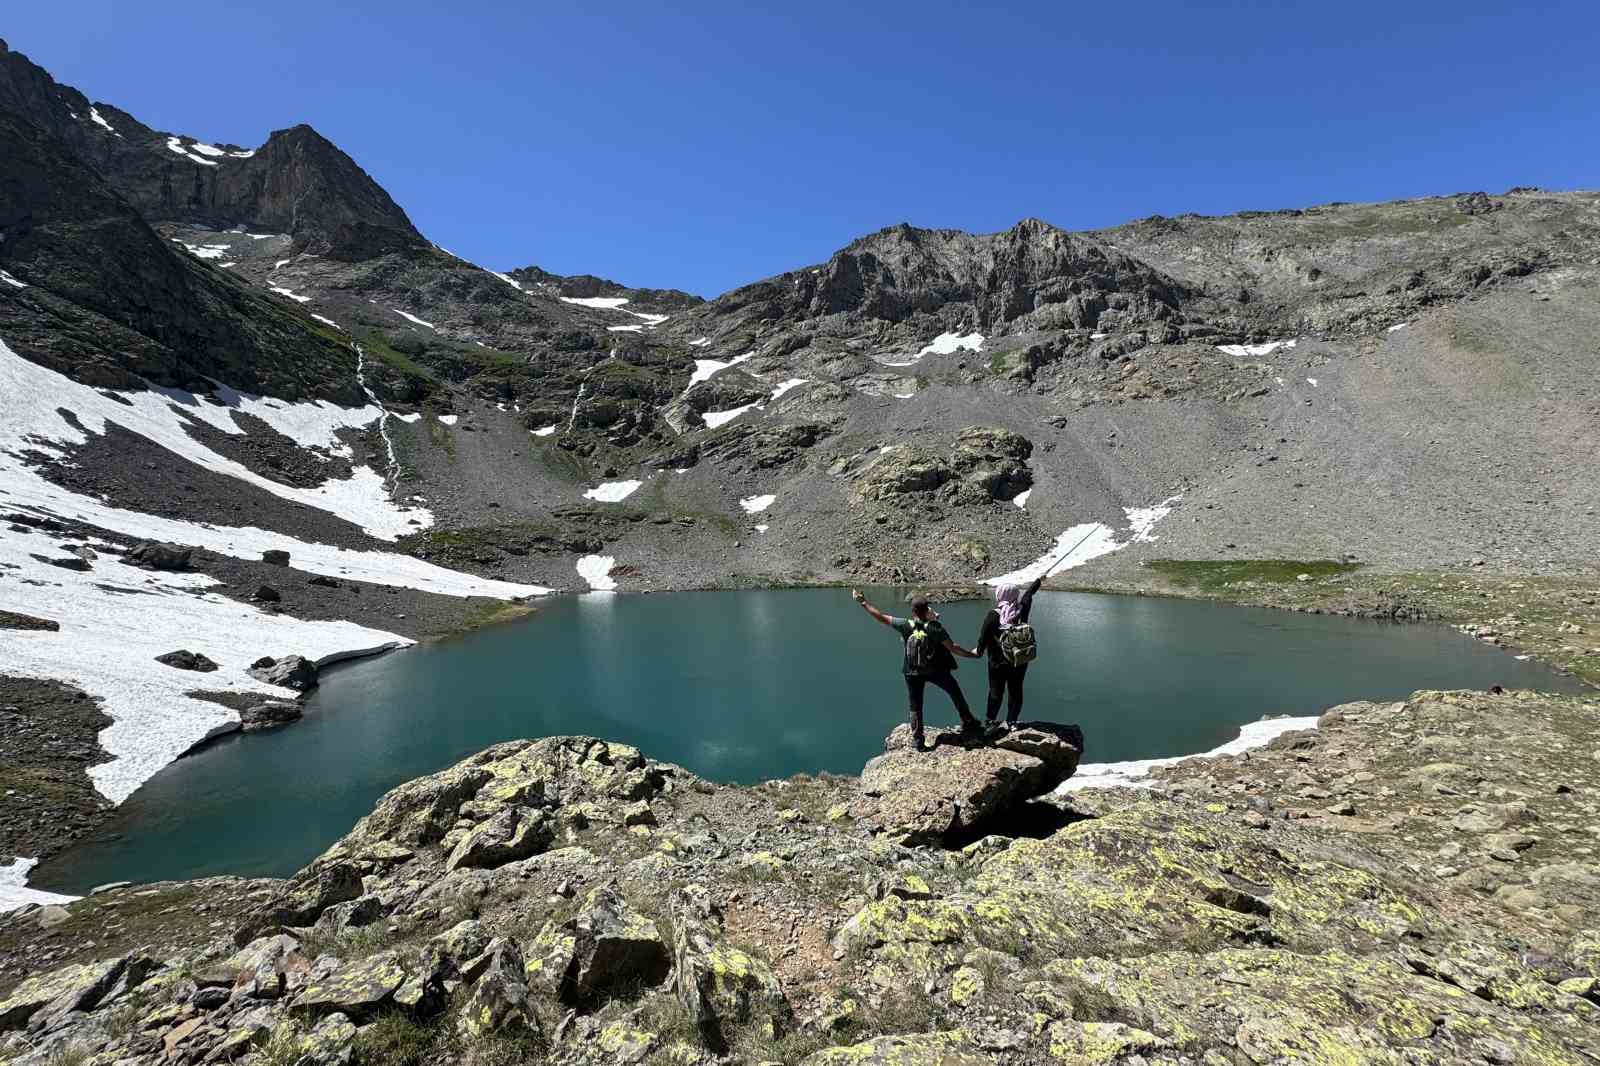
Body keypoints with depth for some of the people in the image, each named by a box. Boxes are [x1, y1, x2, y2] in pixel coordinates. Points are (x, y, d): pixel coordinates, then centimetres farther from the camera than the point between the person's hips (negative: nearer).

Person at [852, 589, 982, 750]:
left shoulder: (905, 625, -14)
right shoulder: (935, 627, -19)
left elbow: (881, 617, -9)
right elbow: (952, 647, -17)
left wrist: (862, 602, -1)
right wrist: (971, 654, -3)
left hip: (913, 673, 1)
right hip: (936, 670, -1)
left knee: (916, 707, 14)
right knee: (956, 695, 21)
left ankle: (917, 740, 16)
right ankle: (969, 725, 29)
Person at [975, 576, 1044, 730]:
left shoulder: (993, 615, -19)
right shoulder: (1021, 610, -9)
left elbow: (984, 636, -13)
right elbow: (1029, 593, 9)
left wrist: (979, 649, 7)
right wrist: (1038, 581, 27)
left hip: (998, 661, -2)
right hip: (1020, 661, 2)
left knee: (996, 690, 13)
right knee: (1015, 690, 14)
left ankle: (991, 719, 26)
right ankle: (1011, 722, 20)